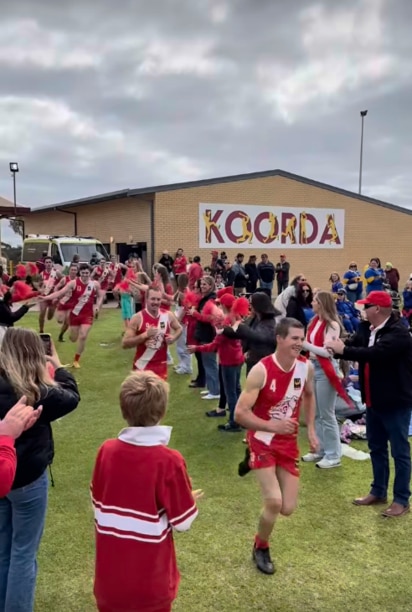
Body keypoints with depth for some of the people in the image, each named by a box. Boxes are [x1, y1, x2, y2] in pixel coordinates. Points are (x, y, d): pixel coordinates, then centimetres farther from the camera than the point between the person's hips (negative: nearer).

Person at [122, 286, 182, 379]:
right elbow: (125, 343, -15)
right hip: (142, 366, -3)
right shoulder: (137, 318, -13)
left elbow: (179, 328, 18)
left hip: (161, 365, 3)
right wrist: (145, 335, -26)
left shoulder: (168, 315, -2)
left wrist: (174, 337, -4)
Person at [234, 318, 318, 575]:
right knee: (274, 502, -16)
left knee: (288, 508, 2)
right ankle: (261, 548, 15)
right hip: (263, 441, -4)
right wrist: (273, 426, -29)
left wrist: (311, 430, 6)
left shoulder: (306, 367, -7)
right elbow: (240, 413, -21)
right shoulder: (261, 370, -23)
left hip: (289, 443, 5)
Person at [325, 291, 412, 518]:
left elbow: (374, 353, -34)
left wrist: (343, 350, -28)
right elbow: (353, 345, -2)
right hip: (374, 400, 8)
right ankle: (378, 492, 32)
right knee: (376, 448, 18)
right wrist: (334, 346, -22)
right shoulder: (367, 328, 6)